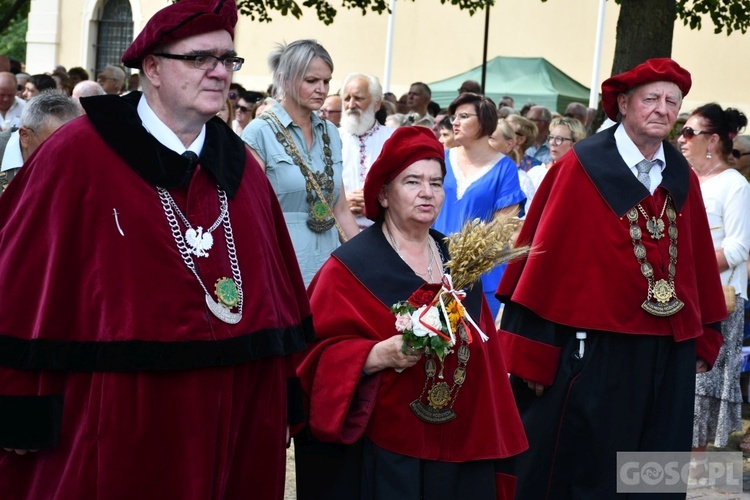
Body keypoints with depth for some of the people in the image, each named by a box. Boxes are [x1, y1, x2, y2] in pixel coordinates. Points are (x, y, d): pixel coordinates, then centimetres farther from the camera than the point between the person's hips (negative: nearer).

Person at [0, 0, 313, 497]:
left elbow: (277, 297, 13)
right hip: (114, 426, -5)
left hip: (238, 419, 5)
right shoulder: (76, 157, -9)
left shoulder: (241, 167, 10)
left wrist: (283, 405, 11)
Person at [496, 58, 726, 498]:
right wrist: (533, 353, -12)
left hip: (668, 354, 5)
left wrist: (706, 338, 13)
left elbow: (699, 261, 13)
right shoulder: (582, 168, -8)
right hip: (594, 351, -5)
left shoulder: (682, 177, 8)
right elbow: (547, 256, -10)